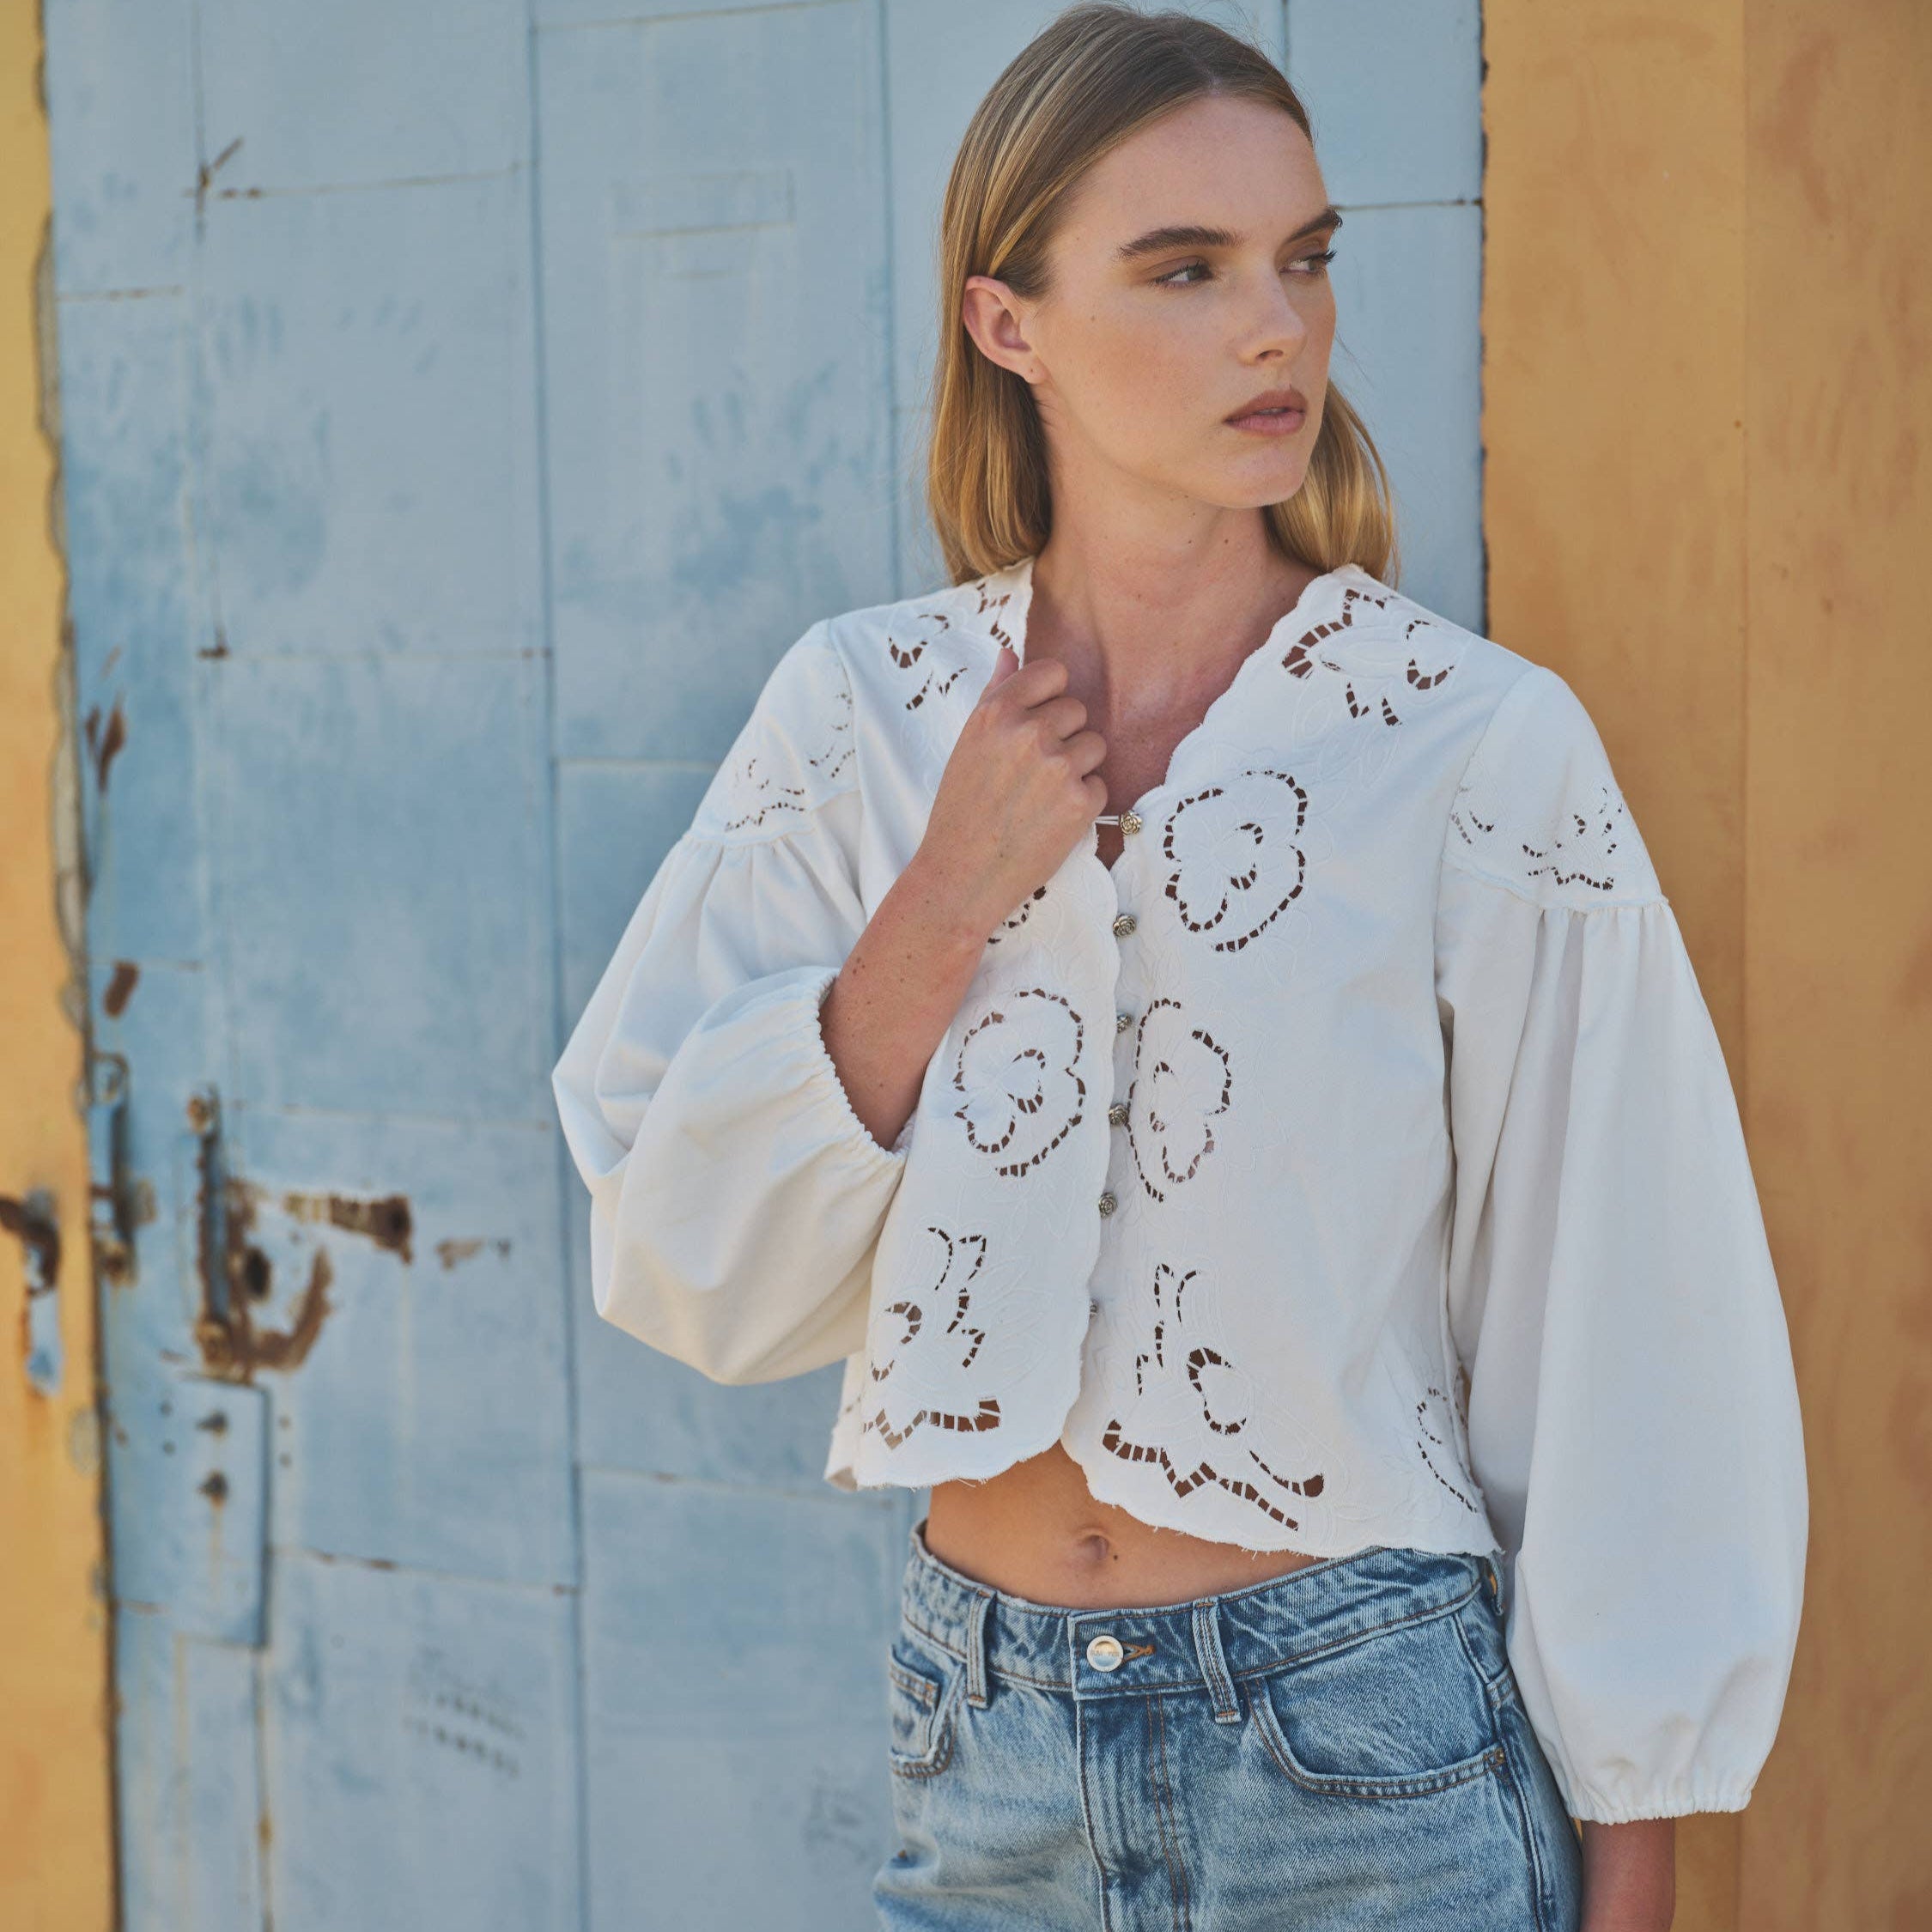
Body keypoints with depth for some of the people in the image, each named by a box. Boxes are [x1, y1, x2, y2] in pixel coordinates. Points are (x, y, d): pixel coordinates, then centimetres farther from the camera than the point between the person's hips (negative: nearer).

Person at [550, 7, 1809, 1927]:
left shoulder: (1480, 745, -10)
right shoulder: (861, 711, -2)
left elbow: (1616, 1330, -7)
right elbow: (682, 1270, -4)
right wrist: (951, 903, -14)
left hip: (1373, 1762, -2)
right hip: (986, 1746, 2)